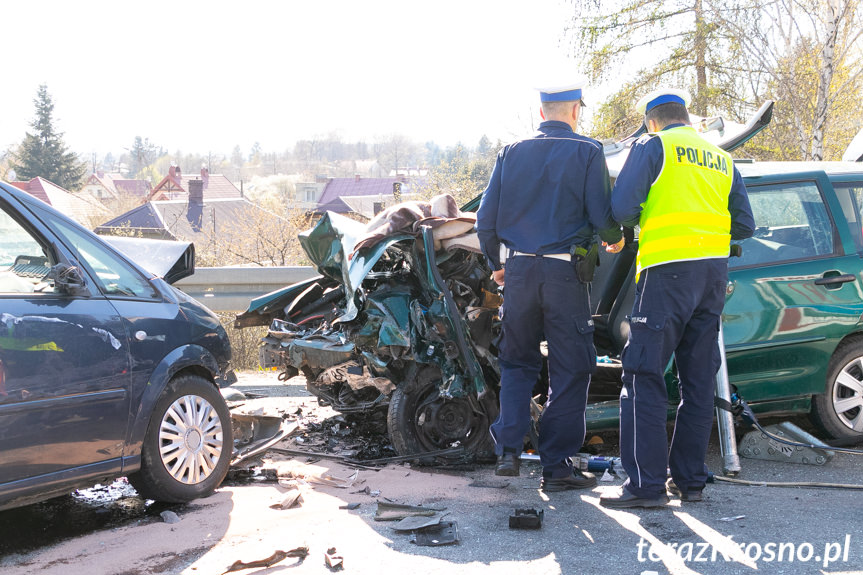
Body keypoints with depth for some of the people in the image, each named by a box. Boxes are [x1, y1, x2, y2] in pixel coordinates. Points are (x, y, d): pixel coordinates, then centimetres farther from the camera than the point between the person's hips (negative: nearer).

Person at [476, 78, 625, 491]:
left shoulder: (512, 153, 8)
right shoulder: (586, 152, -2)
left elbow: (486, 218, 7)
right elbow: (602, 214, -8)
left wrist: (495, 264, 23)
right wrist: (615, 240, 14)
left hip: (519, 269, 4)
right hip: (565, 271, -3)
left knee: (517, 361, 18)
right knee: (569, 369, 6)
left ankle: (508, 449, 6)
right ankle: (556, 465, 7)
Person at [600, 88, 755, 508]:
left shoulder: (652, 146, 1)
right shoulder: (722, 159, 18)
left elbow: (622, 209, -9)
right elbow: (744, 226, 17)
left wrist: (638, 221, 13)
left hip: (669, 271, -6)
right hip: (714, 272, 7)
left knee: (644, 376, -5)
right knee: (699, 380, 11)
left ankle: (646, 484, -9)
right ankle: (689, 480, 16)